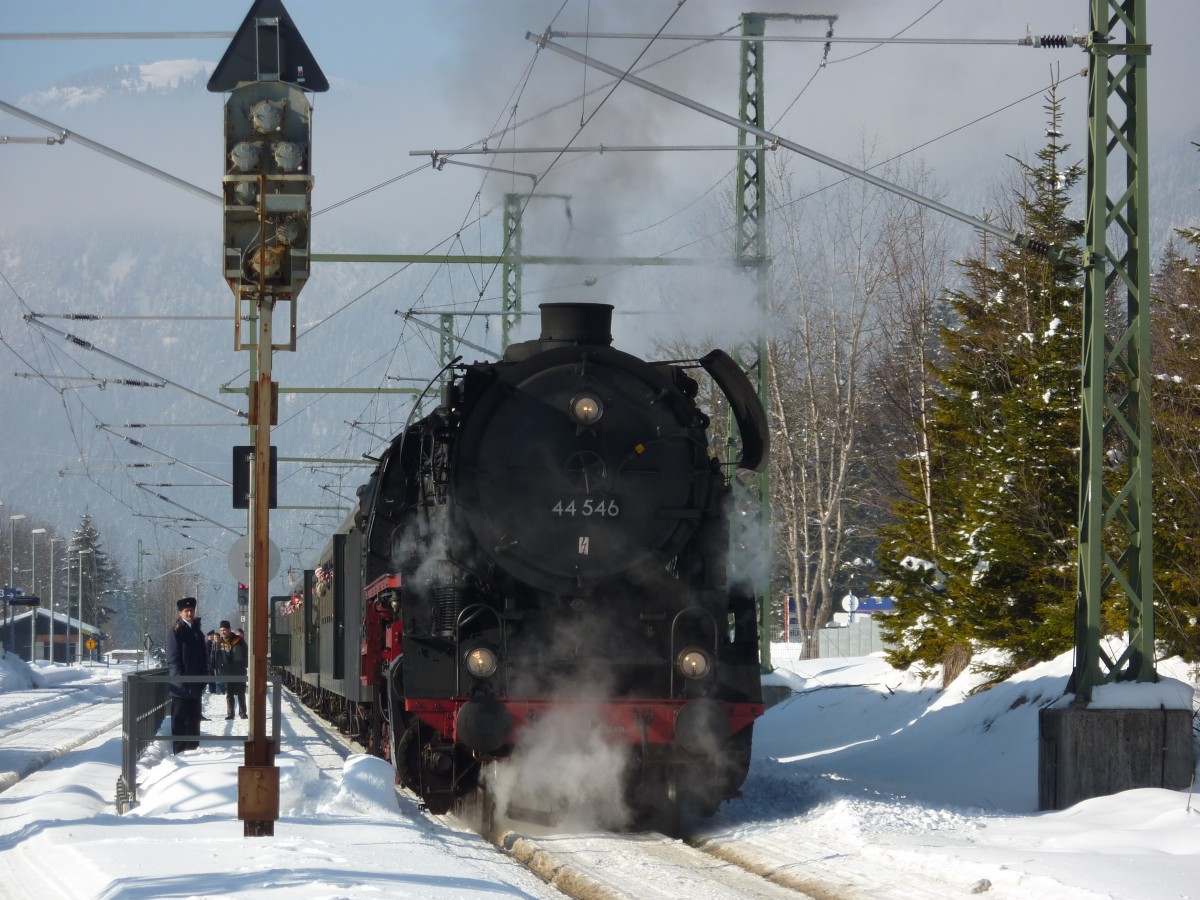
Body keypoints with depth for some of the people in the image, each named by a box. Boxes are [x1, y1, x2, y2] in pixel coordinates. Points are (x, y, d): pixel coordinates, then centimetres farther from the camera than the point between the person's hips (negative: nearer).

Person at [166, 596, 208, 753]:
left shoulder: (198, 633, 15)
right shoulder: (175, 632, -4)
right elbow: (173, 659, -9)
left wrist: (203, 680, 8)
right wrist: (180, 680, -17)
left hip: (195, 686, 6)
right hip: (181, 686, -6)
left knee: (194, 721, 10)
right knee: (179, 721, -4)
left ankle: (193, 749, 16)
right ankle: (179, 751, -3)